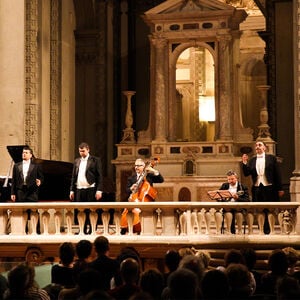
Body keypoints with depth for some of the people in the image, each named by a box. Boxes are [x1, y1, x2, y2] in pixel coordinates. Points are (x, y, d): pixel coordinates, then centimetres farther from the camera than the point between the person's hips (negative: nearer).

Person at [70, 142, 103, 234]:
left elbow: (99, 176, -4)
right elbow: (73, 176, 16)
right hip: (79, 190, 4)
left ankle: (91, 230, 1)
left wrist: (99, 190, -12)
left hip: (90, 190, -4)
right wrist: (72, 190, 8)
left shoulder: (95, 160, 1)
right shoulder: (77, 161, 15)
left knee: (90, 212, -3)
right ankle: (83, 230, 9)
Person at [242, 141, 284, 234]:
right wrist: (244, 163, -11)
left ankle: (271, 231, 1)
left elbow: (277, 174, 1)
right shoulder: (252, 160, 11)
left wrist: (280, 189, -3)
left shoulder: (271, 158, 3)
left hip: (269, 188, -3)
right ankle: (261, 231, 8)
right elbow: (246, 173, 5)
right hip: (257, 188, 3)